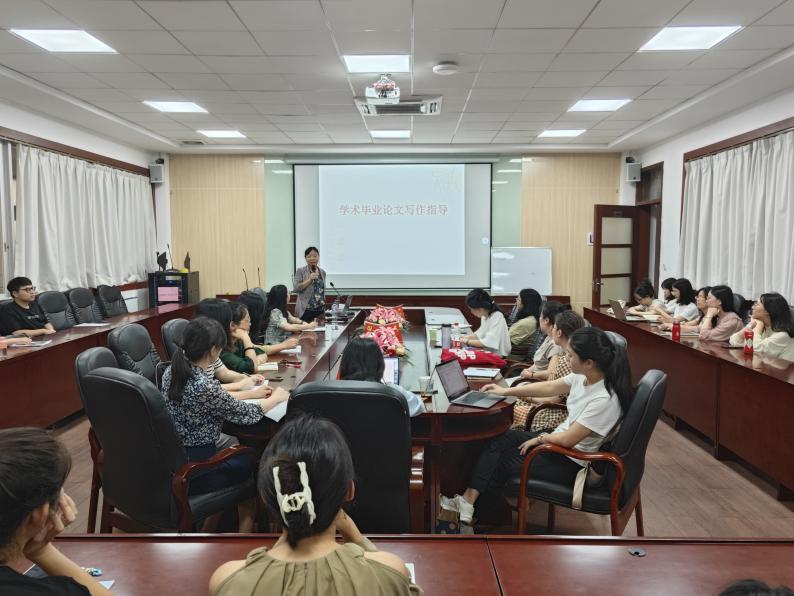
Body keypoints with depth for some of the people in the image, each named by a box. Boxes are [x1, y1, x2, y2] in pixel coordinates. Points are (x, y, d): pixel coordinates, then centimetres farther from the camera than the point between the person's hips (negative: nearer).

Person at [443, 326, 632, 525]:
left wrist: (541, 438, -8)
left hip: (572, 463, -8)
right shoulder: (583, 376, -8)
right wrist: (505, 391, 11)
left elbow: (567, 440, -26)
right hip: (558, 439, 8)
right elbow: (550, 387, 8)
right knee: (499, 440, -3)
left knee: (502, 463, 0)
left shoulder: (605, 400, -31)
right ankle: (468, 500, -5)